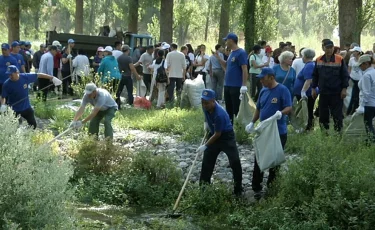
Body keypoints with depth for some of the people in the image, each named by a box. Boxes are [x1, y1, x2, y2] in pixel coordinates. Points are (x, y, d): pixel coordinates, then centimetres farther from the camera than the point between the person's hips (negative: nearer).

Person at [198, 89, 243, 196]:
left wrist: (205, 146, -23)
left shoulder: (219, 114, -36)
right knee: (207, 160, 7)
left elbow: (217, 134, -27)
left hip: (227, 136, -7)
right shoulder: (206, 106, -14)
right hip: (213, 134, 7)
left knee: (235, 161, -14)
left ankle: (238, 188, -2)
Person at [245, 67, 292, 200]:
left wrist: (281, 113, -37)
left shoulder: (282, 90, -11)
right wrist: (252, 123, 10)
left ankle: (272, 187, 20)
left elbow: (289, 108, -17)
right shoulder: (263, 91, 10)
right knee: (259, 160, 3)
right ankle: (256, 188, 8)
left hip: (279, 132, -6)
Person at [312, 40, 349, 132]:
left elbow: (345, 75, -3)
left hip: (336, 93, -3)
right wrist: (313, 88, 7)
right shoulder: (318, 60, 4)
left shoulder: (340, 60, -5)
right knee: (323, 114, 9)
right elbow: (315, 75, 11)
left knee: (337, 115, -1)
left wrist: (344, 89, -9)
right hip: (323, 93, 3)